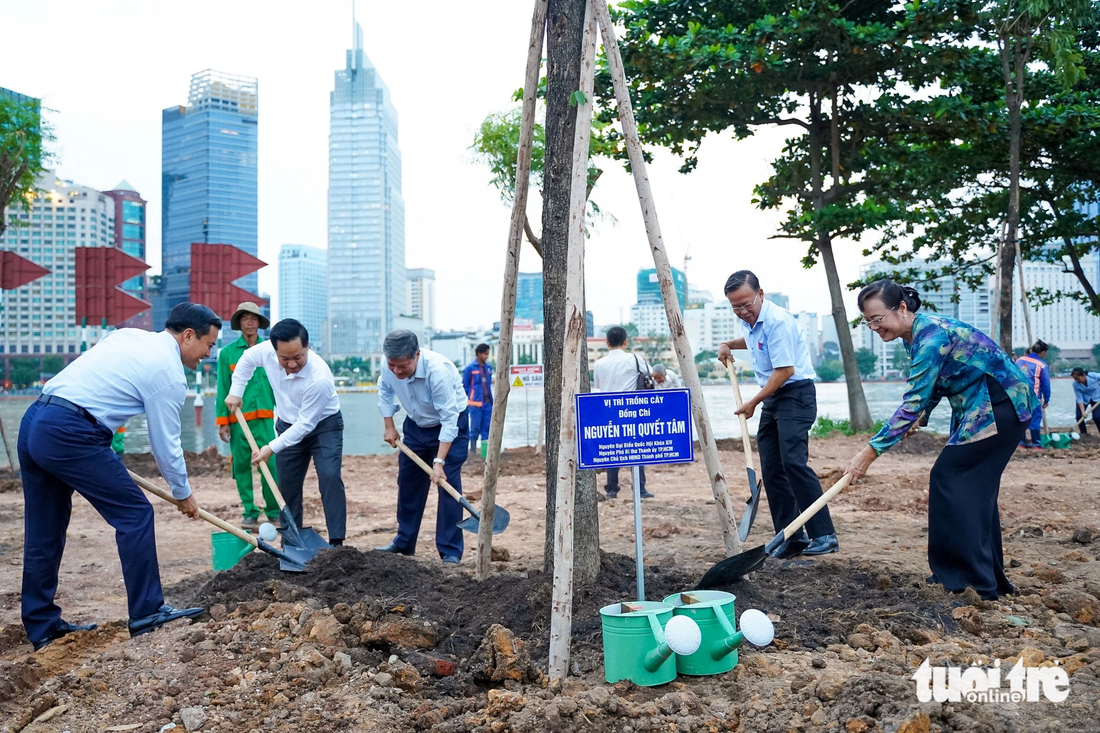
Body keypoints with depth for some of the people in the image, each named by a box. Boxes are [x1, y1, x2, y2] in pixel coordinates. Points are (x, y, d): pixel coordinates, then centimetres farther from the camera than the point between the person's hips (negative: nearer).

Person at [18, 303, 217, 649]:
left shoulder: (128, 334, 18)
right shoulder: (169, 372, -5)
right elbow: (166, 444, 0)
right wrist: (183, 494, 14)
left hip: (32, 421, 9)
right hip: (70, 434, -9)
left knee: (43, 533, 15)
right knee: (135, 513, 2)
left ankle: (42, 627, 26)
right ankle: (147, 613, 8)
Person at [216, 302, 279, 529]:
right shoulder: (227, 353, 6)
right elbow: (222, 389, 5)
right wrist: (222, 420, -1)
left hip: (265, 417, 0)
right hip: (238, 419, 0)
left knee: (271, 464, -6)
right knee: (241, 465, 4)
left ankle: (274, 511, 8)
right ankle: (250, 513, 15)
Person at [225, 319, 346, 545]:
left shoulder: (320, 378, -36)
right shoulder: (267, 350, -21)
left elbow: (306, 424, -28)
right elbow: (247, 359, 6)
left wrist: (272, 448, -24)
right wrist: (236, 392, 3)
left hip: (323, 426, -5)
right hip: (288, 426, 5)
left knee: (330, 477, -20)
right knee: (288, 484, 8)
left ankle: (336, 542, -18)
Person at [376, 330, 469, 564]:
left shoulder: (437, 370, -37)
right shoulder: (390, 366, -20)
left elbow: (449, 420, -34)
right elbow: (385, 391, 5)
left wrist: (439, 462, -36)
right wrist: (389, 427, 1)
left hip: (450, 425, -6)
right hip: (416, 424, 6)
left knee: (448, 483, -13)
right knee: (408, 482, 9)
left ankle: (450, 551, -6)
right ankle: (404, 543, 24)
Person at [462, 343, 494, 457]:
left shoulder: (488, 368, 9)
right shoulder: (470, 368, -6)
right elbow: (464, 387, -2)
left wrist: (491, 400, 11)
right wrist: (465, 404, -2)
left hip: (487, 403, 5)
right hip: (475, 404, -5)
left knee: (486, 427, 5)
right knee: (475, 428, -1)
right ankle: (473, 449, 9)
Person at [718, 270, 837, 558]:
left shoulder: (777, 321, -18)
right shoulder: (749, 321, 11)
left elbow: (784, 370, -21)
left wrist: (753, 402, -15)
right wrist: (729, 345, 18)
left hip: (796, 393, -9)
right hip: (772, 398, 9)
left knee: (793, 462, -19)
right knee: (772, 469, 3)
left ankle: (825, 536, -15)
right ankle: (792, 538, 7)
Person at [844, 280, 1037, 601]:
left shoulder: (931, 334, -24)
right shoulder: (916, 335, 6)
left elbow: (914, 401, -29)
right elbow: (931, 384, 21)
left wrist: (871, 451, -30)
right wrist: (921, 416, 4)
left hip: (1001, 403, -10)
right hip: (981, 406, 10)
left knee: (949, 478, -11)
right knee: (974, 486, 12)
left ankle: (973, 583, -7)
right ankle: (989, 579, 21)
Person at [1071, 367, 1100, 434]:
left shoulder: (1094, 376, -33)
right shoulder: (1075, 384, -27)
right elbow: (1079, 399, -23)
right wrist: (1083, 412, -29)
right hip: (1084, 399, 1)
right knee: (1078, 416, -9)